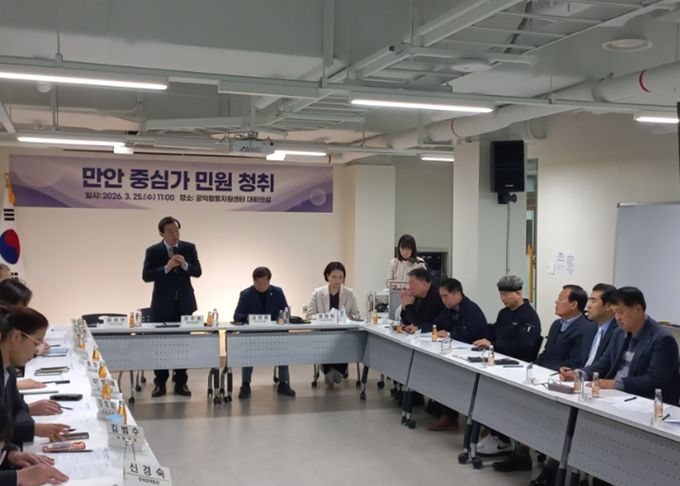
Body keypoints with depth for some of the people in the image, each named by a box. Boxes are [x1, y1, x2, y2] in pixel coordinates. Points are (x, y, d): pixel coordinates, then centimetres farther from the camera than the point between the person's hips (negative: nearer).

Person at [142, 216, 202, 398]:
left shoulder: (189, 248, 2)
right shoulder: (153, 251, -3)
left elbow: (198, 272, -1)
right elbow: (146, 276, -10)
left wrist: (185, 265, -20)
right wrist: (166, 269, -23)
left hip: (184, 303, 1)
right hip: (162, 304, -1)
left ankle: (180, 383, 13)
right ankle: (160, 383, 13)